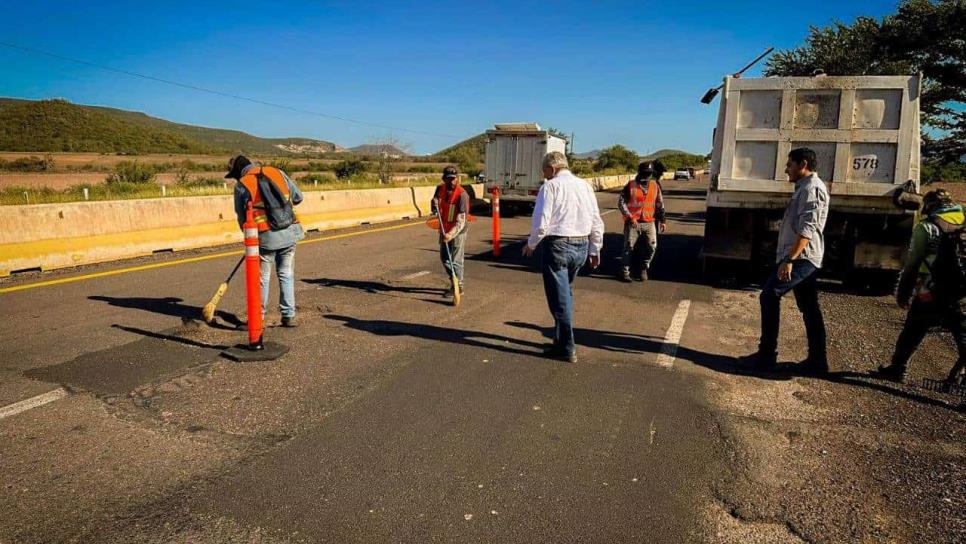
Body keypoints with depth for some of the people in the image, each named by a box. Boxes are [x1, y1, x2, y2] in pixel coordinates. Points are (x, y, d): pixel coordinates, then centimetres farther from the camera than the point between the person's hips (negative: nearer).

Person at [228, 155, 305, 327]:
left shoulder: (241, 185, 0)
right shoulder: (277, 172, 9)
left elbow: (242, 218, 6)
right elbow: (298, 197, 12)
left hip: (266, 237, -3)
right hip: (290, 232, 3)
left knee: (262, 278, 11)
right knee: (286, 275, 13)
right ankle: (288, 316, 12)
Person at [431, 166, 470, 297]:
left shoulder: (462, 194, -23)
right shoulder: (440, 188, -3)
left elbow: (461, 220, -27)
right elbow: (435, 200, 16)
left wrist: (451, 234, -40)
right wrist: (435, 206, -10)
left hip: (458, 232, -7)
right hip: (444, 230, 8)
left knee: (456, 261, 0)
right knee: (444, 258, 19)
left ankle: (458, 287, 17)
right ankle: (456, 281, 36)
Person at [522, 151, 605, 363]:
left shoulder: (551, 186, -8)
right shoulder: (585, 185, 10)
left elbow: (541, 221, -13)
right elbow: (597, 222, 11)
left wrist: (531, 244, 4)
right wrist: (595, 250, 19)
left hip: (557, 245, -6)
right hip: (582, 246, 7)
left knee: (559, 297, 2)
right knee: (566, 293, 21)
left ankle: (567, 349, 8)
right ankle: (561, 339, 30)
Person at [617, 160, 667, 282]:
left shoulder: (655, 186, 7)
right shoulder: (631, 185, -3)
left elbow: (660, 204, 14)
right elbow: (621, 202, -4)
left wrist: (662, 220, 10)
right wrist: (629, 217, -14)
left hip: (649, 223, 3)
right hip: (633, 222, -2)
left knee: (652, 246, -6)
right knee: (629, 247, 0)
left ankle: (643, 268, 15)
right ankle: (625, 271, 12)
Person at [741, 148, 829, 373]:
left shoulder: (812, 188, -12)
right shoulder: (805, 187, 20)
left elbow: (807, 230, -23)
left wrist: (790, 259, -29)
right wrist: (790, 257, 24)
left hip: (801, 257, -11)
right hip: (803, 258, 11)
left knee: (769, 296, -12)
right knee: (809, 308, 10)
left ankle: (767, 354, -8)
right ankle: (817, 360, 15)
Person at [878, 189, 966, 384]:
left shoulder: (926, 228, -3)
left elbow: (912, 264, -5)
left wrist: (902, 294, 3)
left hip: (930, 297, -3)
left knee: (911, 334, 13)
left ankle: (897, 368, 25)